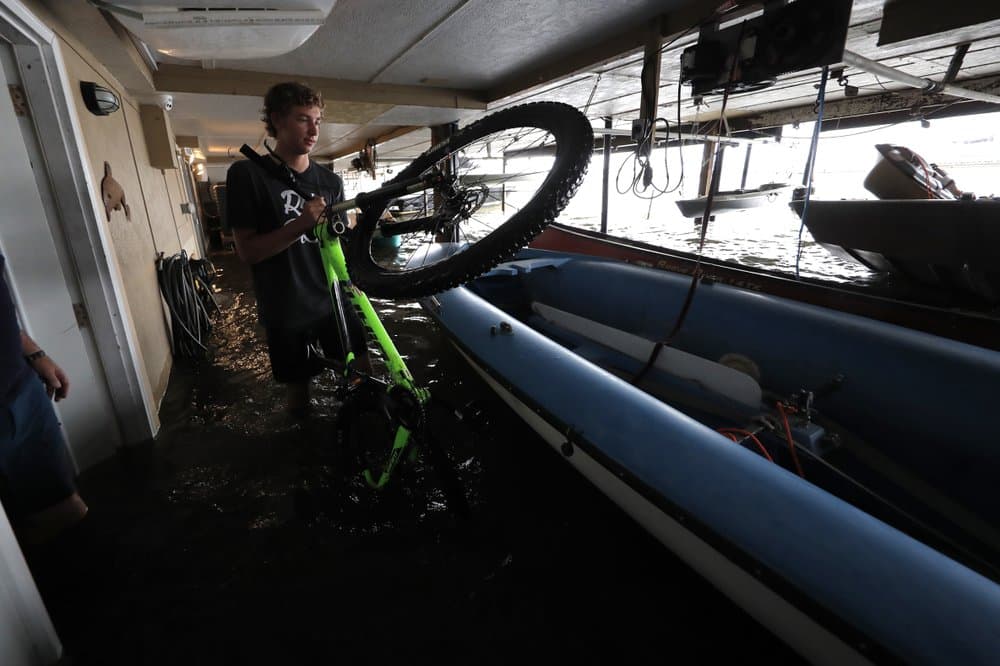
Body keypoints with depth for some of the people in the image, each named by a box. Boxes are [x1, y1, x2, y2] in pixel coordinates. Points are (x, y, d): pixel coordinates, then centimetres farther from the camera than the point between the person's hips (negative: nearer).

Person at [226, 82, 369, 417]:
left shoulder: (330, 181, 6)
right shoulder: (247, 174, -5)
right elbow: (247, 250, -10)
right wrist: (300, 224, -25)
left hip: (334, 302, 3)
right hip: (285, 311, -3)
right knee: (299, 392, 10)